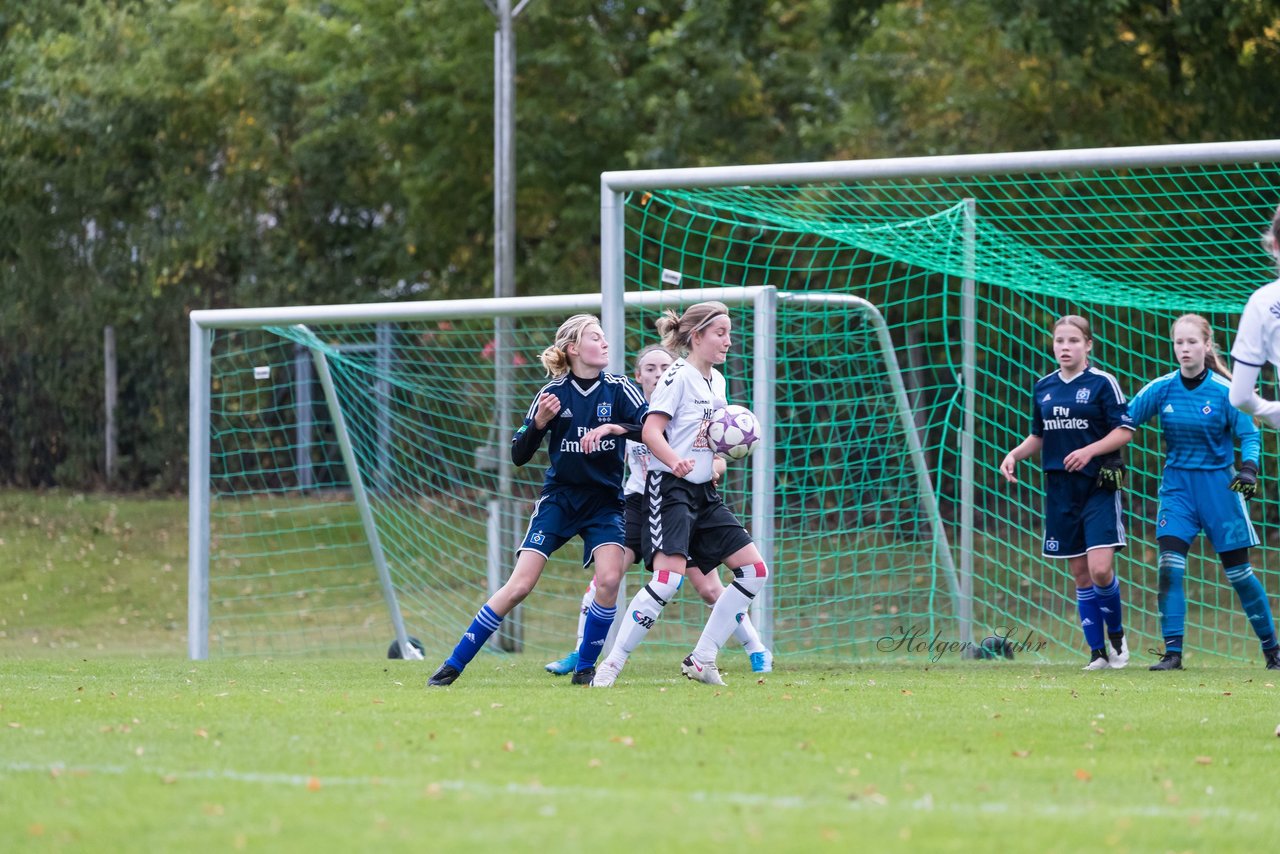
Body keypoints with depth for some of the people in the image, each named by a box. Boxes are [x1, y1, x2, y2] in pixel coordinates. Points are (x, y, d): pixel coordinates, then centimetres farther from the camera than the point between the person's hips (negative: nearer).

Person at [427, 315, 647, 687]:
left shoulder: (618, 388, -4)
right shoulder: (553, 392, -4)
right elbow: (518, 456, -2)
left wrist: (615, 427, -32)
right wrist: (539, 423, -20)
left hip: (604, 500, 1)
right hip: (559, 498, -1)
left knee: (609, 578, -22)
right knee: (520, 585, -10)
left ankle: (585, 667, -4)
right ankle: (455, 663, -2)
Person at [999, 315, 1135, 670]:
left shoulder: (1102, 383, -5)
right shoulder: (1043, 387, 11)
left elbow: (1124, 430, -8)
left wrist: (1090, 451, -20)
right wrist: (1015, 454, 4)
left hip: (1099, 485, -5)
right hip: (1061, 489, 5)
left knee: (1100, 570, -15)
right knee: (1080, 574, 5)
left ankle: (1117, 634, 10)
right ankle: (1098, 652, 11)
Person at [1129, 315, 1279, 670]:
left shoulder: (1224, 391, -10)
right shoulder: (1161, 389, -4)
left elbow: (1249, 435, -7)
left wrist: (1249, 468, -24)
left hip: (1218, 484, -2)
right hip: (1177, 484, 2)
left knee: (1238, 571, 4)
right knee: (1169, 566, -15)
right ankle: (1172, 652, -12)